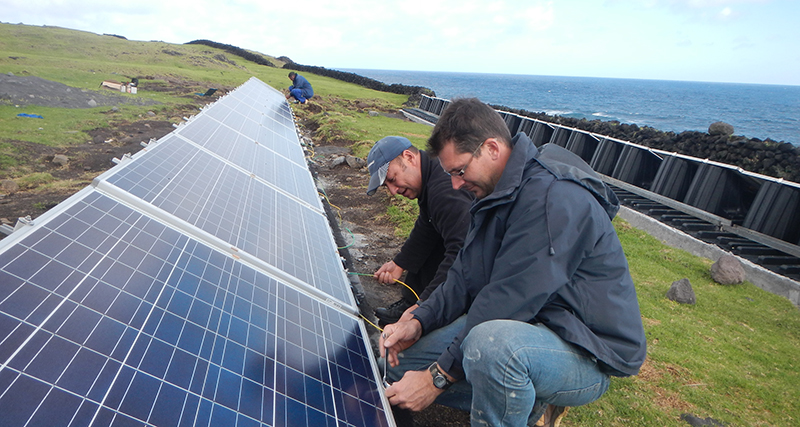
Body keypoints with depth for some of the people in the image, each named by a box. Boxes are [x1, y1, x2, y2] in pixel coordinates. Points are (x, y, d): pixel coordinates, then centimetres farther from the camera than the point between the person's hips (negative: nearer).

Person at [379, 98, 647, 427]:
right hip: (523, 325, 9)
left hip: (589, 356, -8)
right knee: (403, 360, 4)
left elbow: (508, 300, -28)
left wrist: (438, 378, -21)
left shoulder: (554, 196, -25)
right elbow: (465, 276, 6)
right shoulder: (496, 194, 6)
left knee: (492, 342, -41)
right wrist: (419, 322, -9)